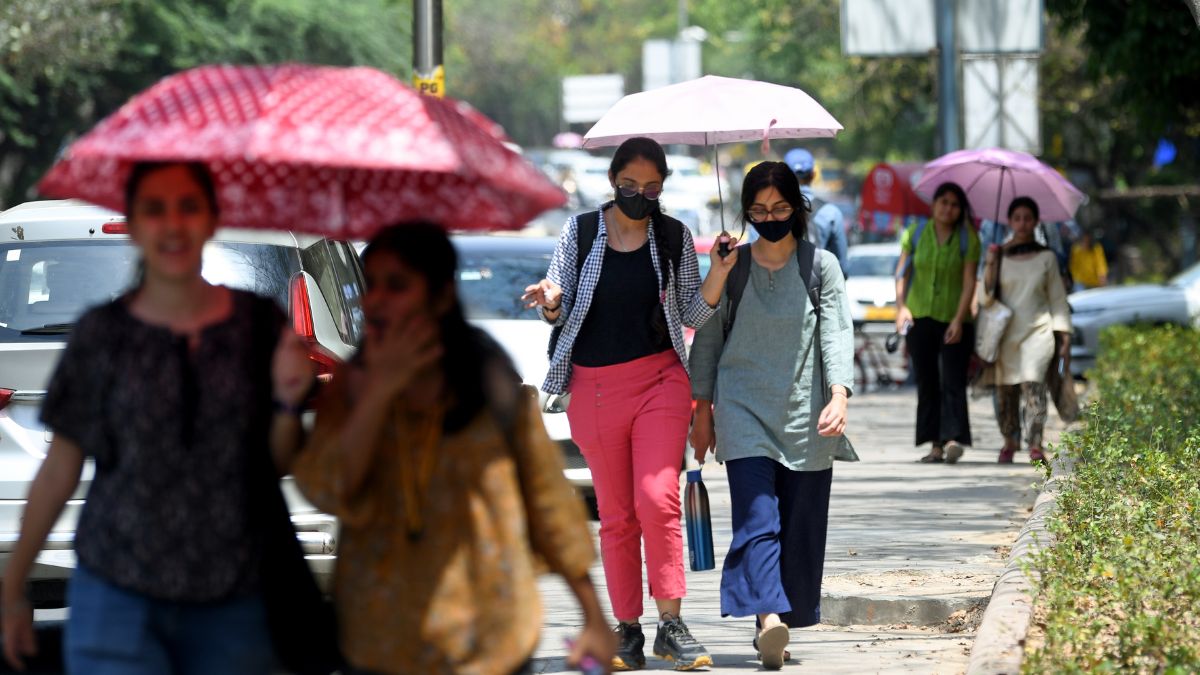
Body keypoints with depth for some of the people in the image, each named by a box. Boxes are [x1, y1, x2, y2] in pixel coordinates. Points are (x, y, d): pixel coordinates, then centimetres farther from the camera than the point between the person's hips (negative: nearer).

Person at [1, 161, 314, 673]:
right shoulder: (102, 334, -2)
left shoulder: (258, 323, 2)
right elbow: (58, 471, 4)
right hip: (119, 601, -2)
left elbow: (284, 465, 6)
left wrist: (287, 403, -14)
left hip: (232, 606, 2)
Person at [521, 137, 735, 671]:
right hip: (594, 386, 1)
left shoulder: (673, 237, 7)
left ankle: (670, 625, -10)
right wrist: (551, 300, -17)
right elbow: (559, 311, 7)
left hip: (660, 380, -1)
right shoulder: (581, 232, 6)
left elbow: (694, 314, 7)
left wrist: (718, 274, -10)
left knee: (657, 500, -16)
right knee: (616, 515, 5)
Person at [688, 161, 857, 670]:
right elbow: (707, 339, 13)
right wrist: (703, 409, 10)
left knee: (800, 528, 2)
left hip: (806, 418, 1)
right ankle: (768, 619, -30)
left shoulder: (821, 266, 4)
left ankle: (781, 625, 12)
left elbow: (837, 335, -5)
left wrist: (839, 395, -20)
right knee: (757, 518, -16)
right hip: (744, 413, -1)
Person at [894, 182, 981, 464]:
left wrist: (959, 319, -15)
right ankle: (936, 445, 6)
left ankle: (954, 438, -23)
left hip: (954, 321, -3)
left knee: (952, 381, -14)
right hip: (920, 317, 3)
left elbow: (969, 282, -5)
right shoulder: (915, 234, 5)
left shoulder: (967, 239, -1)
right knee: (927, 382, 3)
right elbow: (902, 273, 3)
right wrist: (901, 306, -12)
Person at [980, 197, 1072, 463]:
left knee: (1032, 383, -19)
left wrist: (1064, 336, 5)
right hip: (1006, 334, 1)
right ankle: (1010, 440, 19)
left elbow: (1058, 299, 12)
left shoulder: (1046, 258, 9)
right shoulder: (999, 256, 7)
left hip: (1038, 332, -1)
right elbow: (985, 298, 3)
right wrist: (990, 266, -10)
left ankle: (1035, 444, -26)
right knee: (1005, 390, 1)